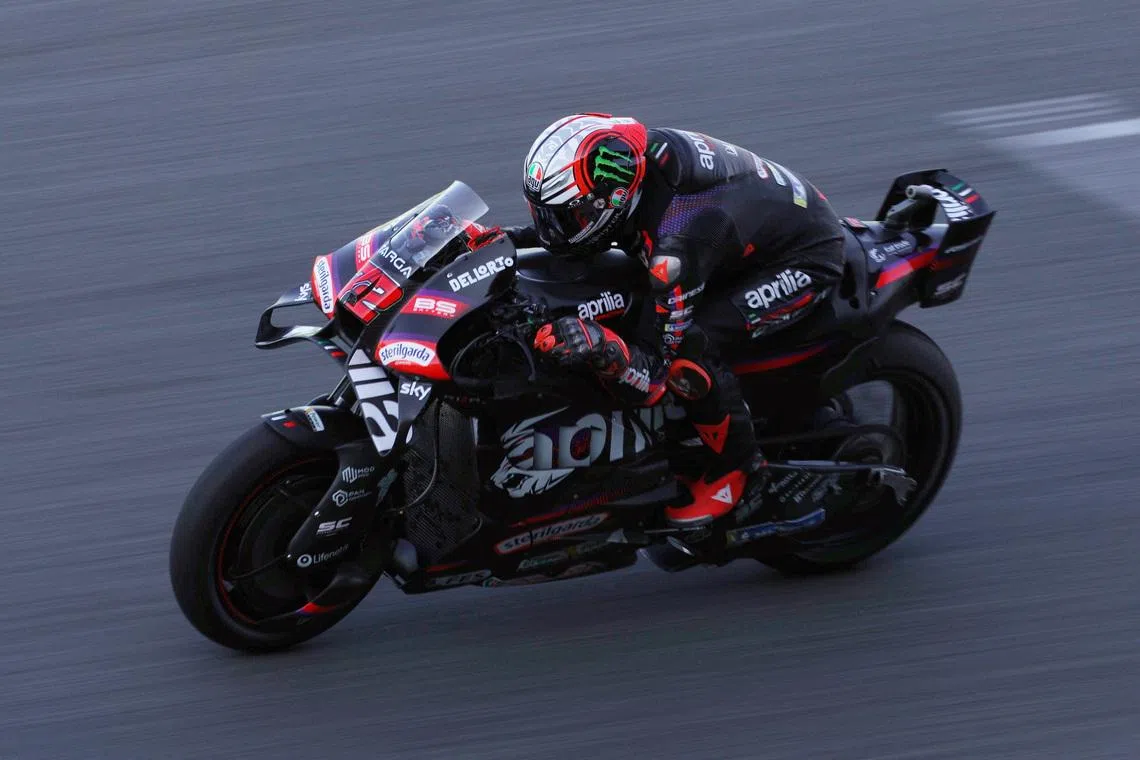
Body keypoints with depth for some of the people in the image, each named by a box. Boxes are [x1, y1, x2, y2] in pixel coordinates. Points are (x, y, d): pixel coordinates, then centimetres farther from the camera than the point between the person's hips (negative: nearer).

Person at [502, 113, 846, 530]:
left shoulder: (675, 240, -37)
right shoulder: (633, 153, -16)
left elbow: (654, 375, -32)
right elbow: (565, 226, 9)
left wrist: (601, 344, -51)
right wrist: (510, 238, -8)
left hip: (807, 258, -9)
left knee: (686, 343, -27)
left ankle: (737, 468, -3)